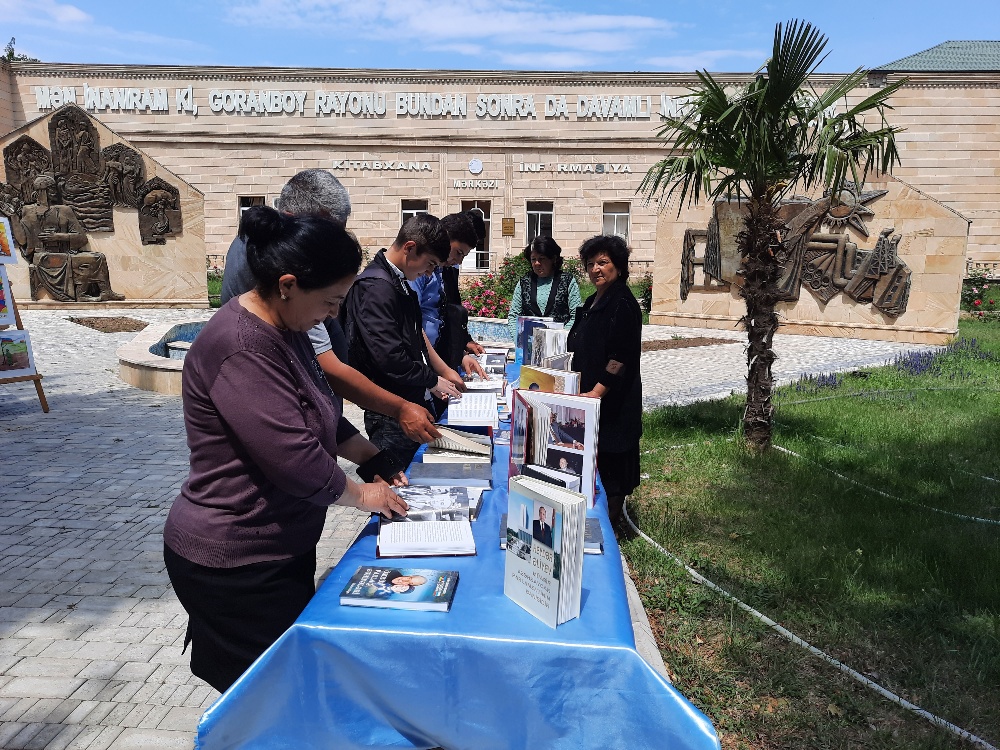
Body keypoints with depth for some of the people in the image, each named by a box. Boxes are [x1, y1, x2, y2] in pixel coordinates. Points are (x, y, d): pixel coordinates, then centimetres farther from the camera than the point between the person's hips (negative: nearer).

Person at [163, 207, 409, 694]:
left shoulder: (285, 330, 5)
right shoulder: (240, 348, -27)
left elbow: (319, 413, 17)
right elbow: (294, 458, -28)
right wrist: (360, 495, -12)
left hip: (279, 546, 9)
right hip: (234, 564, -9)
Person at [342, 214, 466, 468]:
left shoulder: (401, 283, 12)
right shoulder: (375, 287, -20)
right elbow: (390, 357, -25)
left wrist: (444, 370, 14)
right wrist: (433, 380, -11)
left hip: (417, 404, 10)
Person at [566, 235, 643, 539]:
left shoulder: (623, 304, -14)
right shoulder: (592, 302, 14)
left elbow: (621, 357, -20)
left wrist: (597, 392, -23)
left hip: (614, 398, -9)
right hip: (589, 394, 9)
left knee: (610, 459, 1)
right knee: (594, 458, 14)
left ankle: (612, 519, 14)